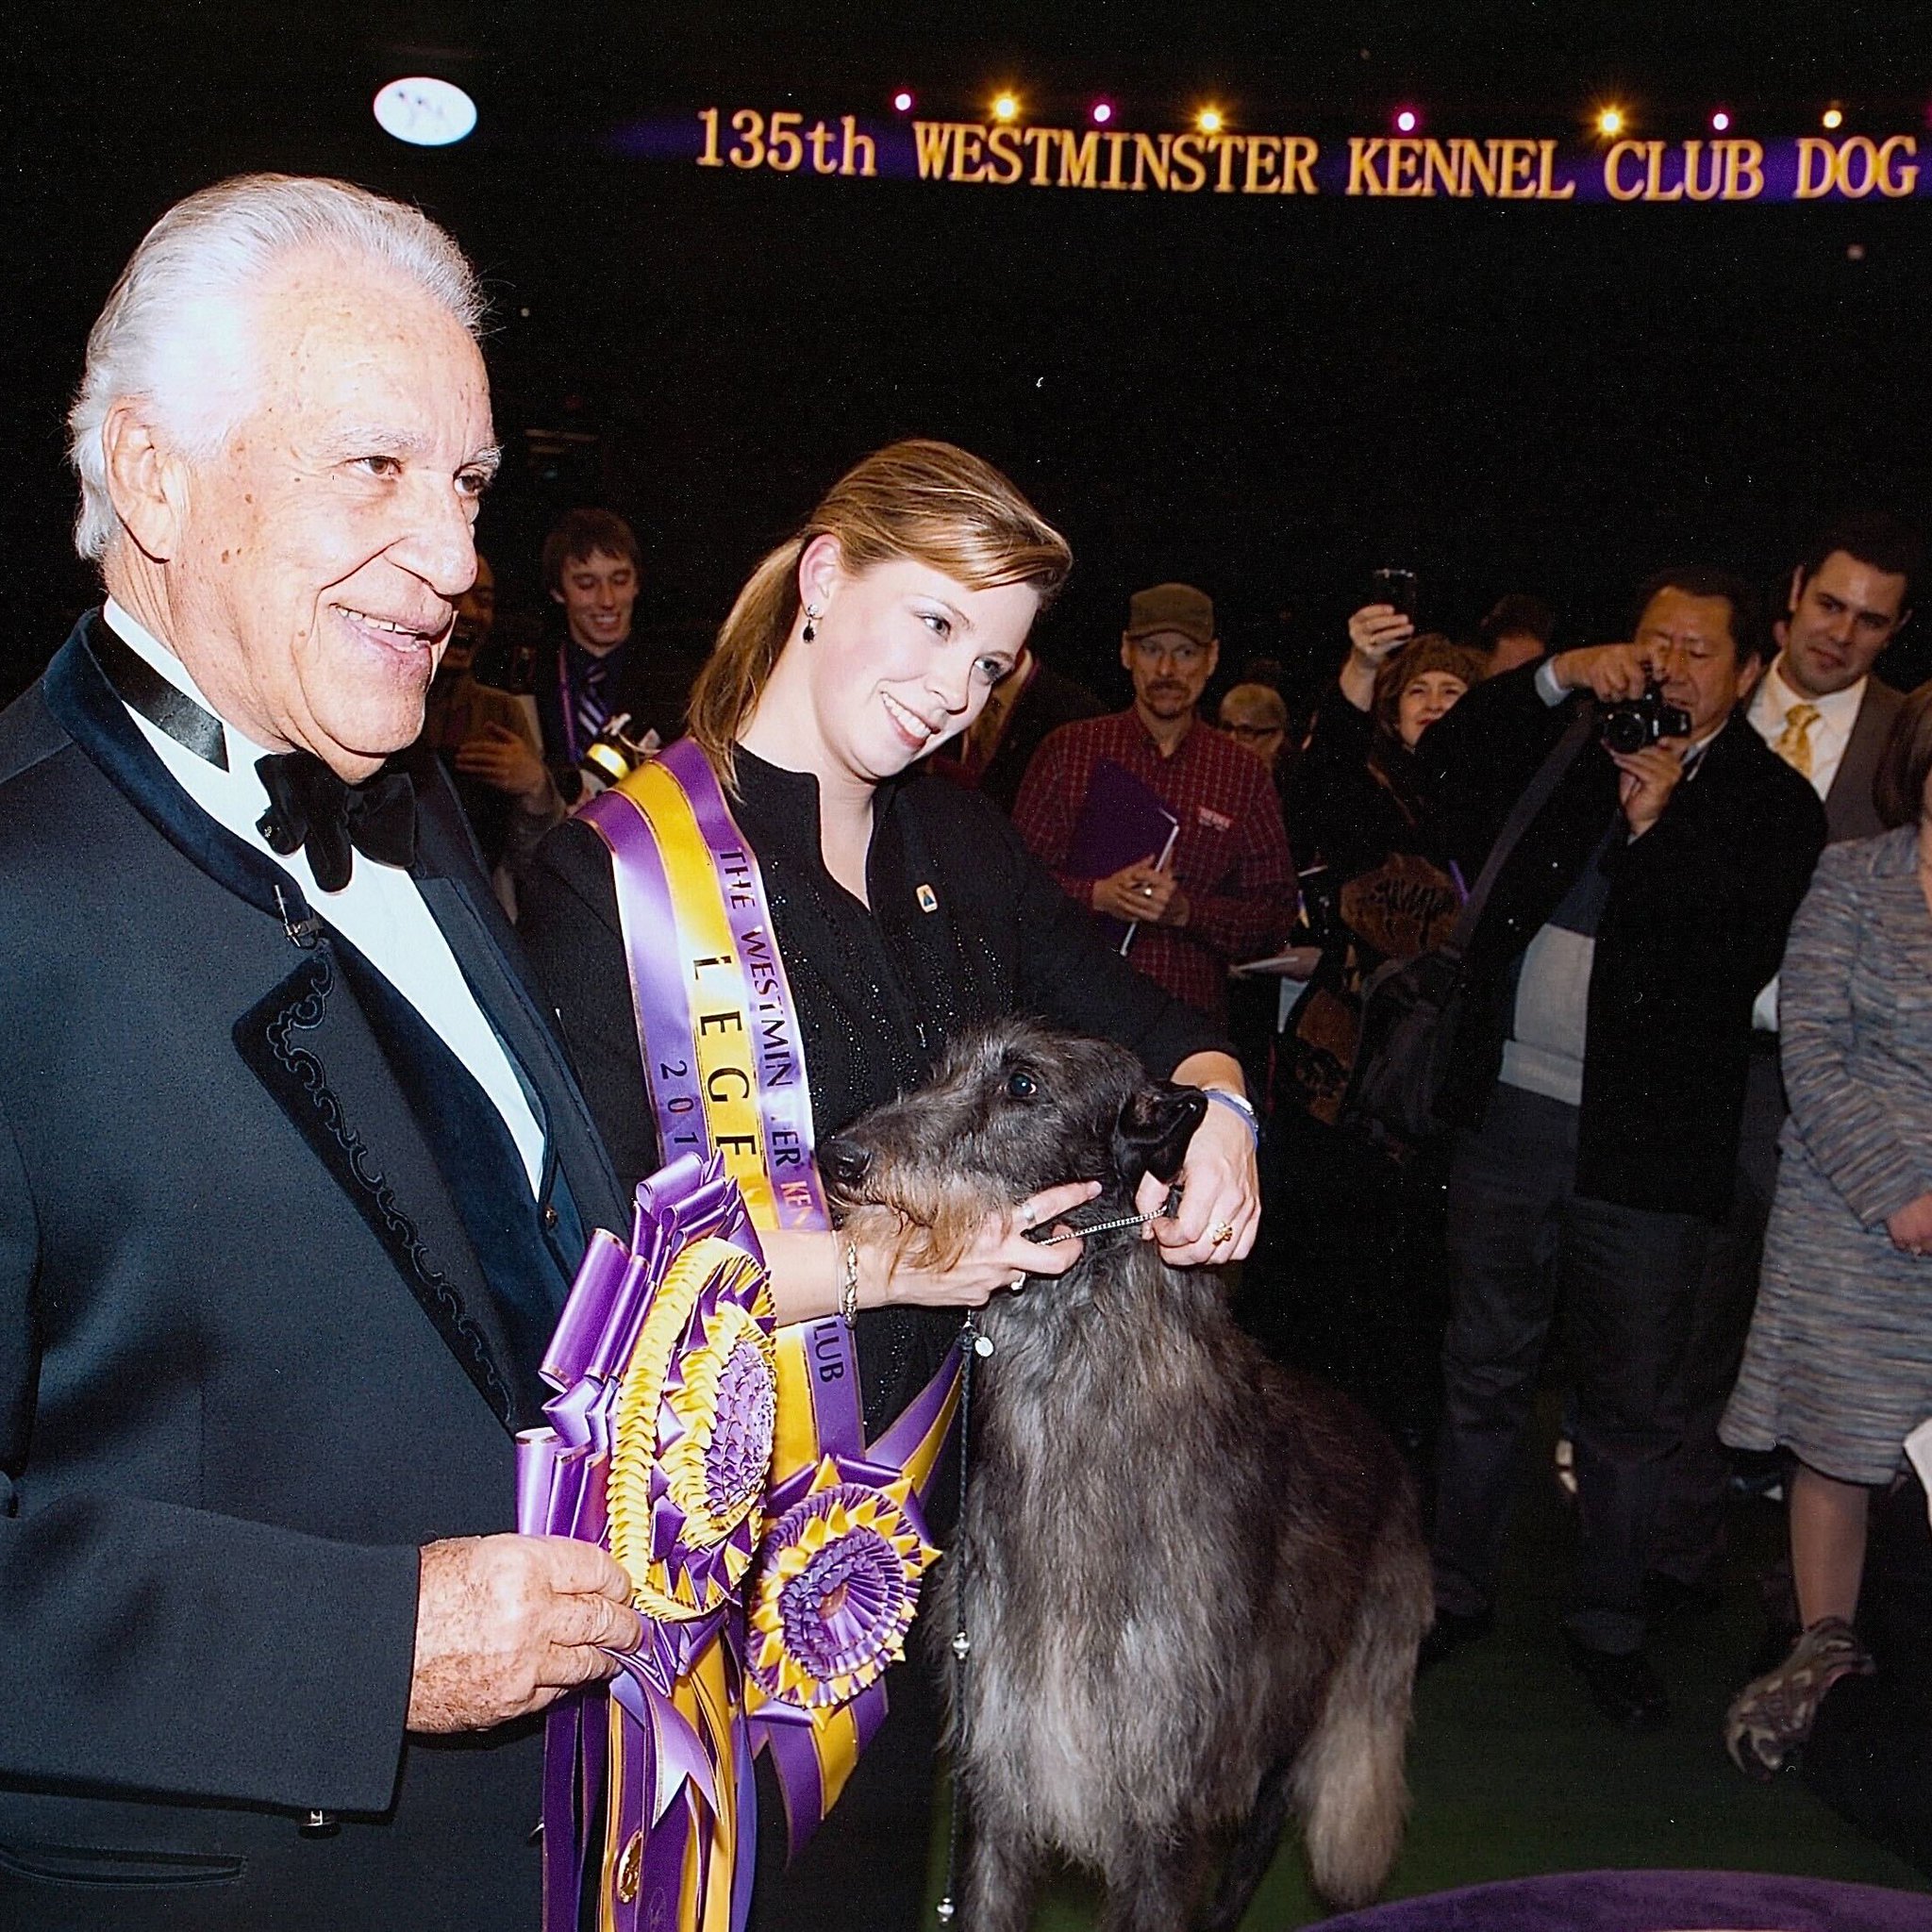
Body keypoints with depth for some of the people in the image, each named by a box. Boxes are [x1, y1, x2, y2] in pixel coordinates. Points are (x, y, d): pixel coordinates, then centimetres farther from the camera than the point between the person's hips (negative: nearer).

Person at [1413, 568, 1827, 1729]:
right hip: (1509, 1113, 3)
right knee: (1485, 1371, 14)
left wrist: (1658, 824, -16)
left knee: (1632, 1403, 9)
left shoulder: (1775, 804, 0)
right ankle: (1459, 1591, 30)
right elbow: (1447, 760, -1)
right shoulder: (1574, 742, 9)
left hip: (1645, 1144, -2)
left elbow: (1739, 965, -11)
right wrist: (1562, 677, -9)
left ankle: (1610, 1627, 28)